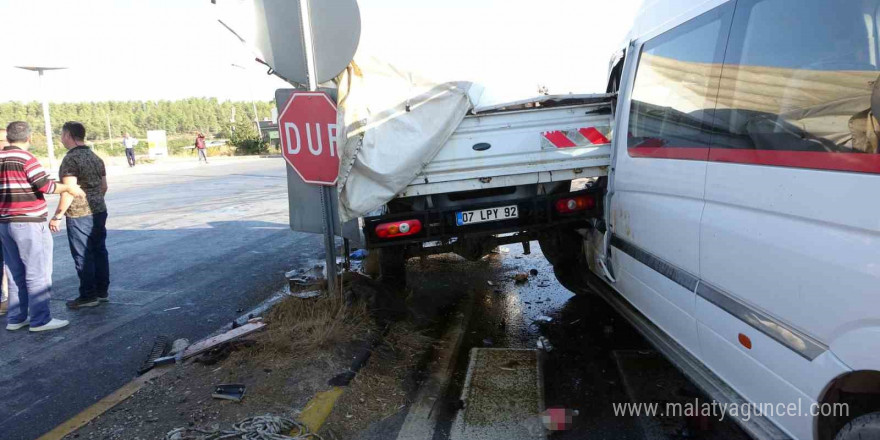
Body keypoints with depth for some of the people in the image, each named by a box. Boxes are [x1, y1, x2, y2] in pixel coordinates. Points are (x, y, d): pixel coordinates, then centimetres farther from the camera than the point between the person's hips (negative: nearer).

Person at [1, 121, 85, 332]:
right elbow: (45, 186, -17)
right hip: (29, 223, -8)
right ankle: (40, 319, 0)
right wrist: (69, 188, -4)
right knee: (37, 273, -2)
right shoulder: (25, 158, -12)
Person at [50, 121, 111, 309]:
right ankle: (102, 292, 19)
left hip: (79, 216, -8)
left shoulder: (71, 159, -14)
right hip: (99, 211, 8)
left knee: (83, 256, 0)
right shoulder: (95, 157, 11)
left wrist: (57, 216, -15)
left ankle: (88, 296, 6)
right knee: (99, 252, 12)